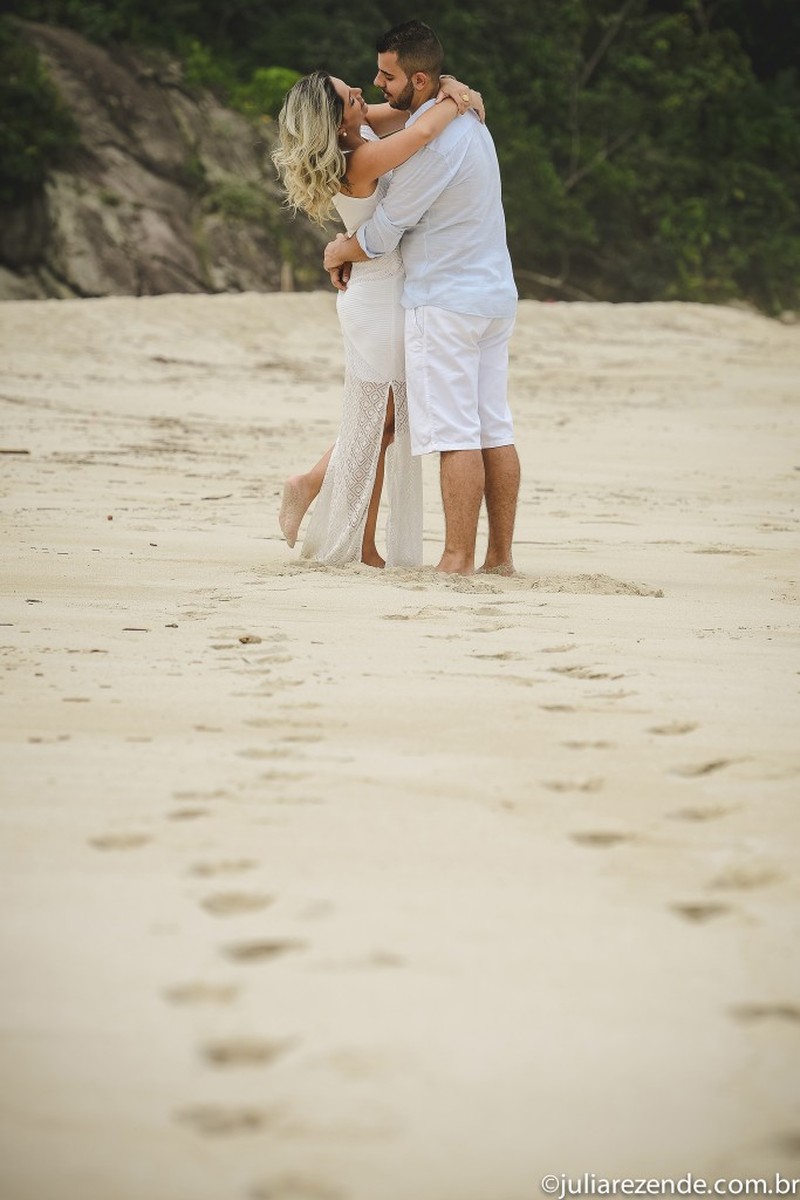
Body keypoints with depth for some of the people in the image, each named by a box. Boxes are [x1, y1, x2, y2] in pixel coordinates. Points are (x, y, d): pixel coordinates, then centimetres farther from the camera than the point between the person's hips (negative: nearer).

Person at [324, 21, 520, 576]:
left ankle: (459, 560, -6)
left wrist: (338, 254, 9)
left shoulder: (430, 144, -19)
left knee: (455, 434, -7)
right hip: (496, 295, 9)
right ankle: (501, 555, 9)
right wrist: (354, 241, 16)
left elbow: (382, 235, -11)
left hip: (446, 302, -9)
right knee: (495, 430, 7)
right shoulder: (467, 119, 11)